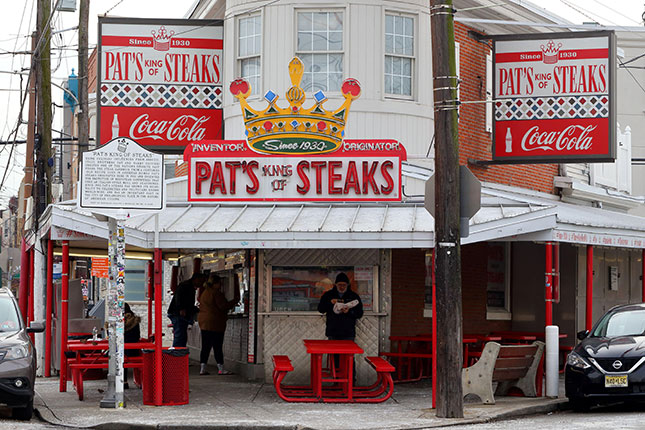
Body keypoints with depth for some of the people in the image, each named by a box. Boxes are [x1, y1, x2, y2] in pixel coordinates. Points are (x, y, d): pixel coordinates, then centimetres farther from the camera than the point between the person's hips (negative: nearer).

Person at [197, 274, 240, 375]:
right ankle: (221, 368, -1)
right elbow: (224, 306, -16)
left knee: (205, 346, 8)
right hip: (215, 323, -9)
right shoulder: (216, 293, -14)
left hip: (203, 322, 9)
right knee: (217, 347, -4)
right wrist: (235, 301, -3)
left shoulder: (204, 293, 15)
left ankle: (202, 368, 6)